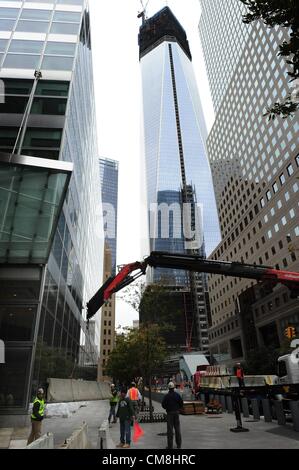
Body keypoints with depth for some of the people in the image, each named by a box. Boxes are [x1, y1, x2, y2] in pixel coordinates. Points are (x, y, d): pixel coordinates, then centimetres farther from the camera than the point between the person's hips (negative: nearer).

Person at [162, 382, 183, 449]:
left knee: (170, 429, 3)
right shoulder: (177, 395, -4)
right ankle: (179, 444, 17)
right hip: (176, 413, 3)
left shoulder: (166, 396, -11)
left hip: (169, 413, -3)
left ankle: (170, 445, 4)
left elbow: (163, 405, -9)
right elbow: (181, 404, -2)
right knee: (177, 428, 12)